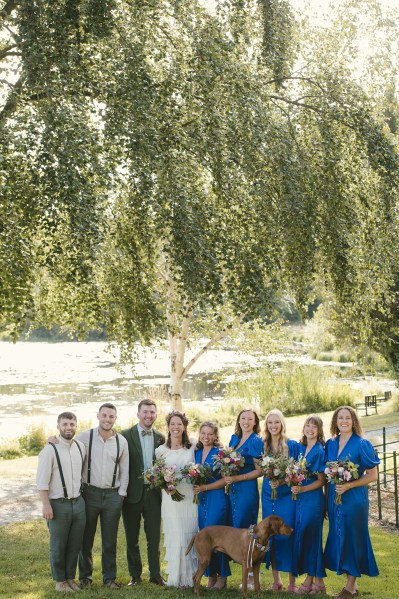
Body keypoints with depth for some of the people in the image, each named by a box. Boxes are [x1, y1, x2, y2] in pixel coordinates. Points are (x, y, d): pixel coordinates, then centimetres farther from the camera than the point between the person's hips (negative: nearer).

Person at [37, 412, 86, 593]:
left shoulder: (81, 447, 4)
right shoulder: (50, 450, -11)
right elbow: (42, 481, -12)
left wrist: (83, 492, 10)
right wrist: (46, 505, -15)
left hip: (78, 502, 5)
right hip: (58, 504, -5)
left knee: (75, 545, 13)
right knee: (58, 546, 9)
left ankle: (70, 578, 29)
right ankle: (60, 580, 24)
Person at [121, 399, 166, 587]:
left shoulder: (160, 437, 6)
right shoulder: (126, 435, -6)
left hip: (153, 493, 3)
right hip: (133, 493, -2)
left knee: (154, 537, 9)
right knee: (132, 538, 10)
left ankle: (155, 574, 21)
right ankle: (135, 575, 23)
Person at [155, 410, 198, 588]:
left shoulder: (193, 447, 5)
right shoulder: (161, 450, 4)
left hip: (190, 497, 0)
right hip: (170, 498, 0)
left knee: (190, 535, 2)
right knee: (175, 536, 0)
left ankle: (190, 575, 13)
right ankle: (177, 576, 11)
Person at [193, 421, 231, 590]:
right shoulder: (196, 452, 11)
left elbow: (225, 479, -10)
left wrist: (205, 487, -16)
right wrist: (195, 487, 0)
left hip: (216, 499, -6)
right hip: (201, 500, 6)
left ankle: (222, 576, 6)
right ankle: (211, 575, 16)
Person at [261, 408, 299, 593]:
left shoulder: (292, 445, -4)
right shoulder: (263, 445, 6)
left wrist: (282, 481, -17)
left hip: (287, 494, -3)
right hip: (268, 494, 4)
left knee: (287, 534, -4)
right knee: (270, 534, 6)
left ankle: (292, 581, 6)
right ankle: (276, 579, 18)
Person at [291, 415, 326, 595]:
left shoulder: (320, 451, -8)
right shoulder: (300, 447, 10)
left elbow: (321, 480, -9)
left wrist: (303, 489, -19)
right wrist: (294, 487, 1)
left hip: (313, 498, -7)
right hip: (299, 497, 7)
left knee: (310, 536, -3)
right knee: (301, 536, 7)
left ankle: (310, 580, 7)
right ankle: (317, 581, 16)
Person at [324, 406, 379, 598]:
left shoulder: (362, 444, -8)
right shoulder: (330, 444, 6)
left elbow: (373, 475, -8)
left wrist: (349, 485, -18)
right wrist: (327, 499, 8)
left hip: (354, 499, -5)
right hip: (334, 498, 5)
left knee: (353, 537, 0)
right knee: (338, 537, 9)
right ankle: (351, 582, 23)